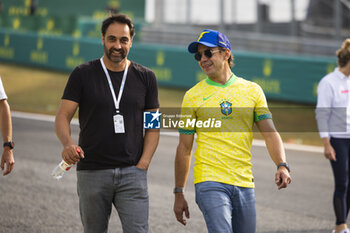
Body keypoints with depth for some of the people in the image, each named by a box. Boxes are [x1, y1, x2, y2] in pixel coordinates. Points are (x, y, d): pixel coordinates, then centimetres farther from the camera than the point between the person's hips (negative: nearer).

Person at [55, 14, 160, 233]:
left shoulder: (145, 77, 9)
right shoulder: (83, 75, 3)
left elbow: (153, 126, 11)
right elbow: (63, 116, -2)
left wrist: (143, 165, -2)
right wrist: (68, 144, -23)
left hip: (132, 173, 0)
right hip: (92, 172, 0)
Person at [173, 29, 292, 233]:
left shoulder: (252, 90, 9)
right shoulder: (193, 96, 4)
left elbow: (270, 132, 3)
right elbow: (184, 148, 7)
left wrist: (282, 165, -15)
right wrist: (179, 193, 5)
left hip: (245, 184, 3)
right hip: (210, 182, -3)